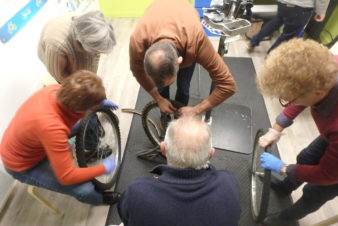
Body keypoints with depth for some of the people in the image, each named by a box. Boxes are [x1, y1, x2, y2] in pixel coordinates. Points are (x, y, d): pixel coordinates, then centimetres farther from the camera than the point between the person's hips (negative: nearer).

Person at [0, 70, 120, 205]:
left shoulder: (56, 90, -23)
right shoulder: (52, 127, -44)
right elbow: (66, 176, -33)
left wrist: (99, 101, -5)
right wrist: (104, 168, -23)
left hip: (34, 141, 7)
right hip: (24, 165, -7)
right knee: (85, 189, -18)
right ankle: (98, 199, 19)